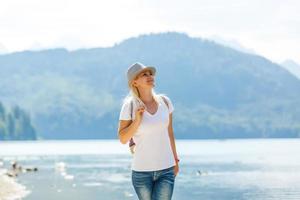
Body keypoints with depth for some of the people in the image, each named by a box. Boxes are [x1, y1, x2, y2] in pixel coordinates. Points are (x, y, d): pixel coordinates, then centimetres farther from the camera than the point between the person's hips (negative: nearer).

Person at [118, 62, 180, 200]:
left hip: (166, 169, 2)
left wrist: (175, 160, 17)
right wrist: (137, 120, -18)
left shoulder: (164, 102, 2)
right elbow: (123, 139, -4)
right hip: (142, 171, -2)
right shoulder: (129, 106, -7)